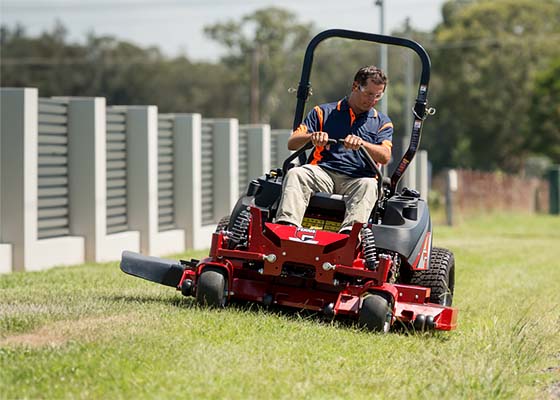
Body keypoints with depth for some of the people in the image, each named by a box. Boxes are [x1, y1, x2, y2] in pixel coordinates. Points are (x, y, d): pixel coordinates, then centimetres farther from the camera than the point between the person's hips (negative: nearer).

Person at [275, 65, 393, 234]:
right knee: (295, 174, -29)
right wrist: (311, 136, -16)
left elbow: (385, 157, -1)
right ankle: (286, 225, -49)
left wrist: (361, 143, -21)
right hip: (322, 174, 1)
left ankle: (350, 231, -58)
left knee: (368, 185, -35)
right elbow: (292, 143, 7)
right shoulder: (324, 112, 18)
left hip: (357, 179, -1)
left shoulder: (382, 122, 19)